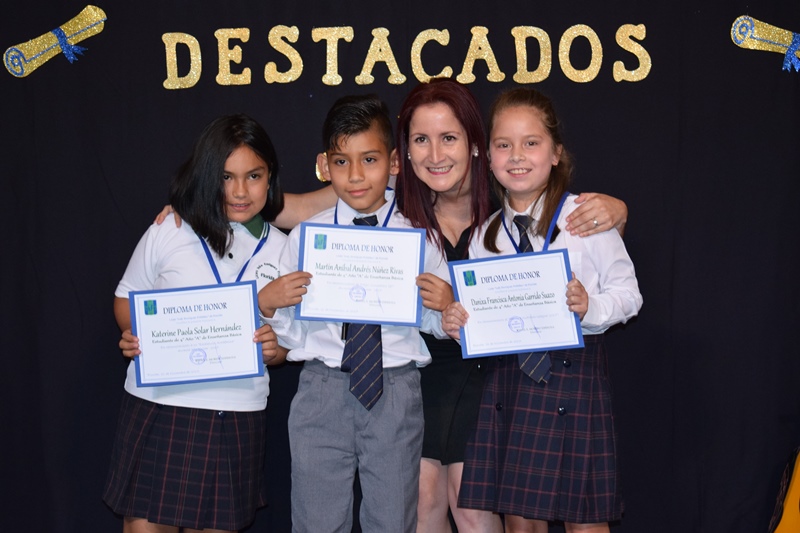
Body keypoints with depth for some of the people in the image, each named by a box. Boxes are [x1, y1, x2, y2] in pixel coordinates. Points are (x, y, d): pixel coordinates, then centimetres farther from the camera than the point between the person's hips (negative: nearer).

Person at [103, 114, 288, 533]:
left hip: (238, 417, 2)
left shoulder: (281, 250, 6)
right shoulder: (169, 232, -1)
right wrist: (132, 336, -11)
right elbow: (127, 298, 9)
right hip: (159, 406, -1)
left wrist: (274, 349, -10)